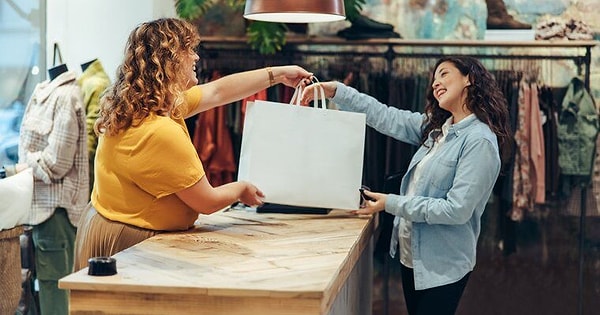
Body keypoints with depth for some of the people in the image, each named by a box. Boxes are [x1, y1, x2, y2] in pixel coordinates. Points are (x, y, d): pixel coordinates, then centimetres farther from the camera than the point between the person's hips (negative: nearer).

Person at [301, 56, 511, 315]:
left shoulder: (480, 140, -19)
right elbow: (385, 116, 10)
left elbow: (457, 210, -24)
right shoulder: (435, 127, 7)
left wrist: (391, 204, -19)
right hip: (411, 257, 8)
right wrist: (334, 90, 2)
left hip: (441, 267, -8)